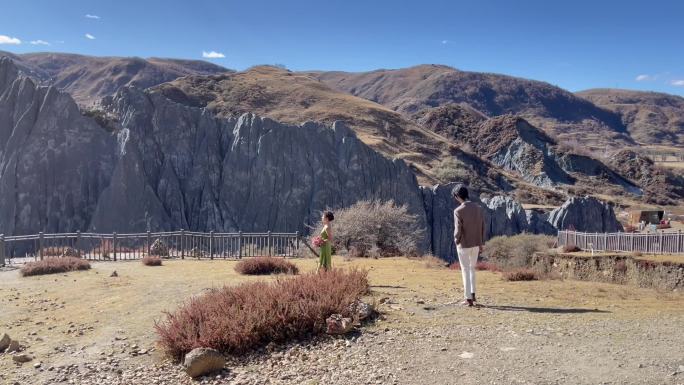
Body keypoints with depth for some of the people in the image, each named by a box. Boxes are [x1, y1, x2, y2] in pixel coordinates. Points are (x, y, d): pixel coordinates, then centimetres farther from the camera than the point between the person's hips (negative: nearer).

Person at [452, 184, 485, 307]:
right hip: (476, 244, 5)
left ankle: (468, 299, 9)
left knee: (465, 271, 5)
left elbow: (458, 230, -18)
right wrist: (481, 244, 12)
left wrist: (456, 241, 2)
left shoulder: (458, 211, -18)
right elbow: (482, 227, 4)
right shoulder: (478, 208, 0)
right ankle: (473, 295, 23)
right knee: (472, 269, 21)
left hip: (464, 245, -5)